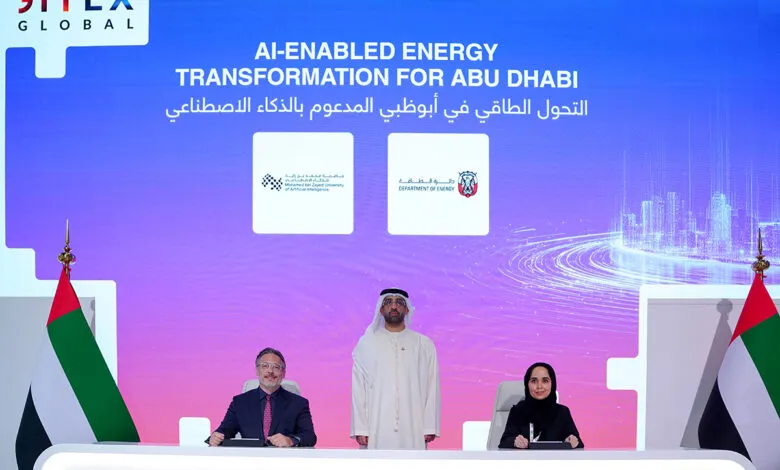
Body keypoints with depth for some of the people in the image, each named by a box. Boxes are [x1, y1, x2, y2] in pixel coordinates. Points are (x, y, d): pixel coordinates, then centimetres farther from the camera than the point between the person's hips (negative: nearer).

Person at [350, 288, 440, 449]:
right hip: (377, 429, 0)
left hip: (413, 430, 0)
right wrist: (360, 429, -2)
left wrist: (430, 427, -2)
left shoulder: (424, 344, 11)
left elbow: (432, 387, 6)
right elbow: (358, 388, 6)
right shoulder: (366, 344, 10)